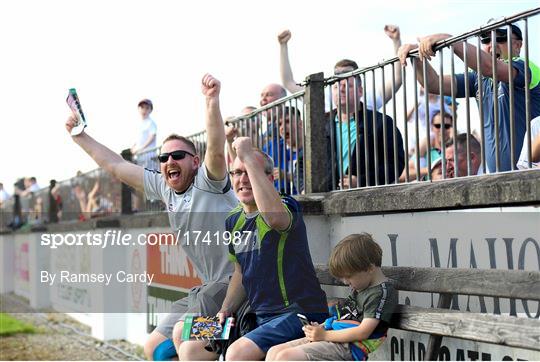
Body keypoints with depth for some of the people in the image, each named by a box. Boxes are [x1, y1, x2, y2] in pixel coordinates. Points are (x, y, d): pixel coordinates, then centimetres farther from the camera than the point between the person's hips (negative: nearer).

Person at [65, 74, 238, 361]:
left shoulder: (207, 182, -12)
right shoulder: (164, 188, 9)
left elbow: (216, 150, -33)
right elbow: (116, 167, 19)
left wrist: (212, 100, -45)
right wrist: (81, 137, 23)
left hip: (239, 277, -9)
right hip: (210, 285, 9)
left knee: (183, 334, -28)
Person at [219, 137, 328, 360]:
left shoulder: (286, 207, -11)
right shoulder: (234, 220, 12)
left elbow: (274, 216, -38)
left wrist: (249, 158, -32)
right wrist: (226, 310, 8)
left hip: (297, 314, -8)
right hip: (259, 316, 8)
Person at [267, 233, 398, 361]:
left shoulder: (382, 293, -12)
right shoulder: (359, 288, 18)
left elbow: (363, 332, -19)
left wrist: (324, 335, -15)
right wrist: (321, 327, 6)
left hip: (349, 347, -10)